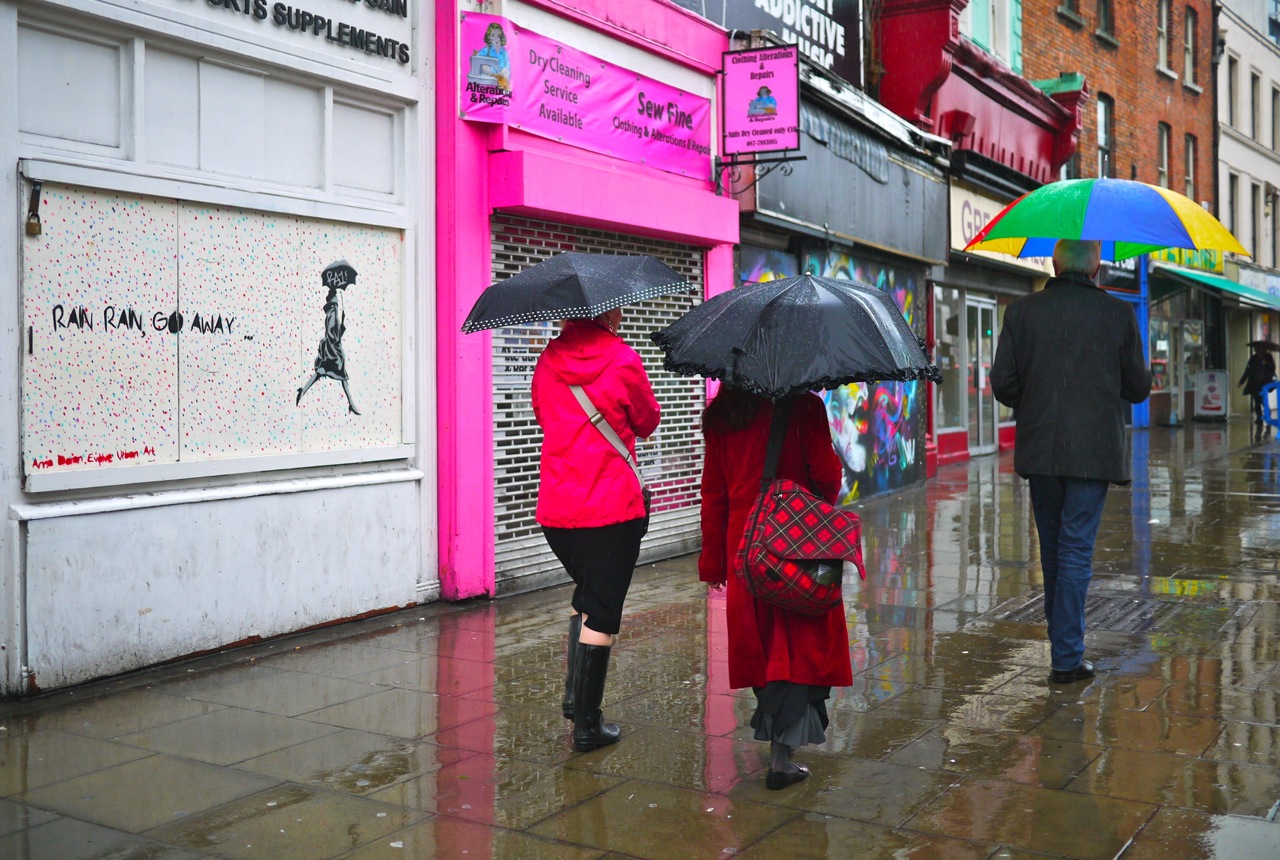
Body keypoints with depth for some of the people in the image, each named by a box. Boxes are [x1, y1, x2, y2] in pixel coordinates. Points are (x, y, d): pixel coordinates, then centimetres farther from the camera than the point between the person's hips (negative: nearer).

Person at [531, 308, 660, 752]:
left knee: (586, 594, 26)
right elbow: (647, 423, 6)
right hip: (611, 509, -5)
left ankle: (574, 694, 23)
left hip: (554, 511, 5)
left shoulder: (547, 361, 4)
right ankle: (587, 724, 8)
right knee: (602, 614, 3)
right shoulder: (623, 361, -8)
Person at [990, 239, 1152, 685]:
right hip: (1094, 451, -2)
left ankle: (1063, 642, 30)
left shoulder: (1021, 311, -1)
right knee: (1077, 549, 1)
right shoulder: (1118, 314, -4)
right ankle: (1067, 657, 2)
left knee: (1053, 548, 16)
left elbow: (1002, 382, -3)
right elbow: (1139, 388, 1)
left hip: (1040, 448, 2)